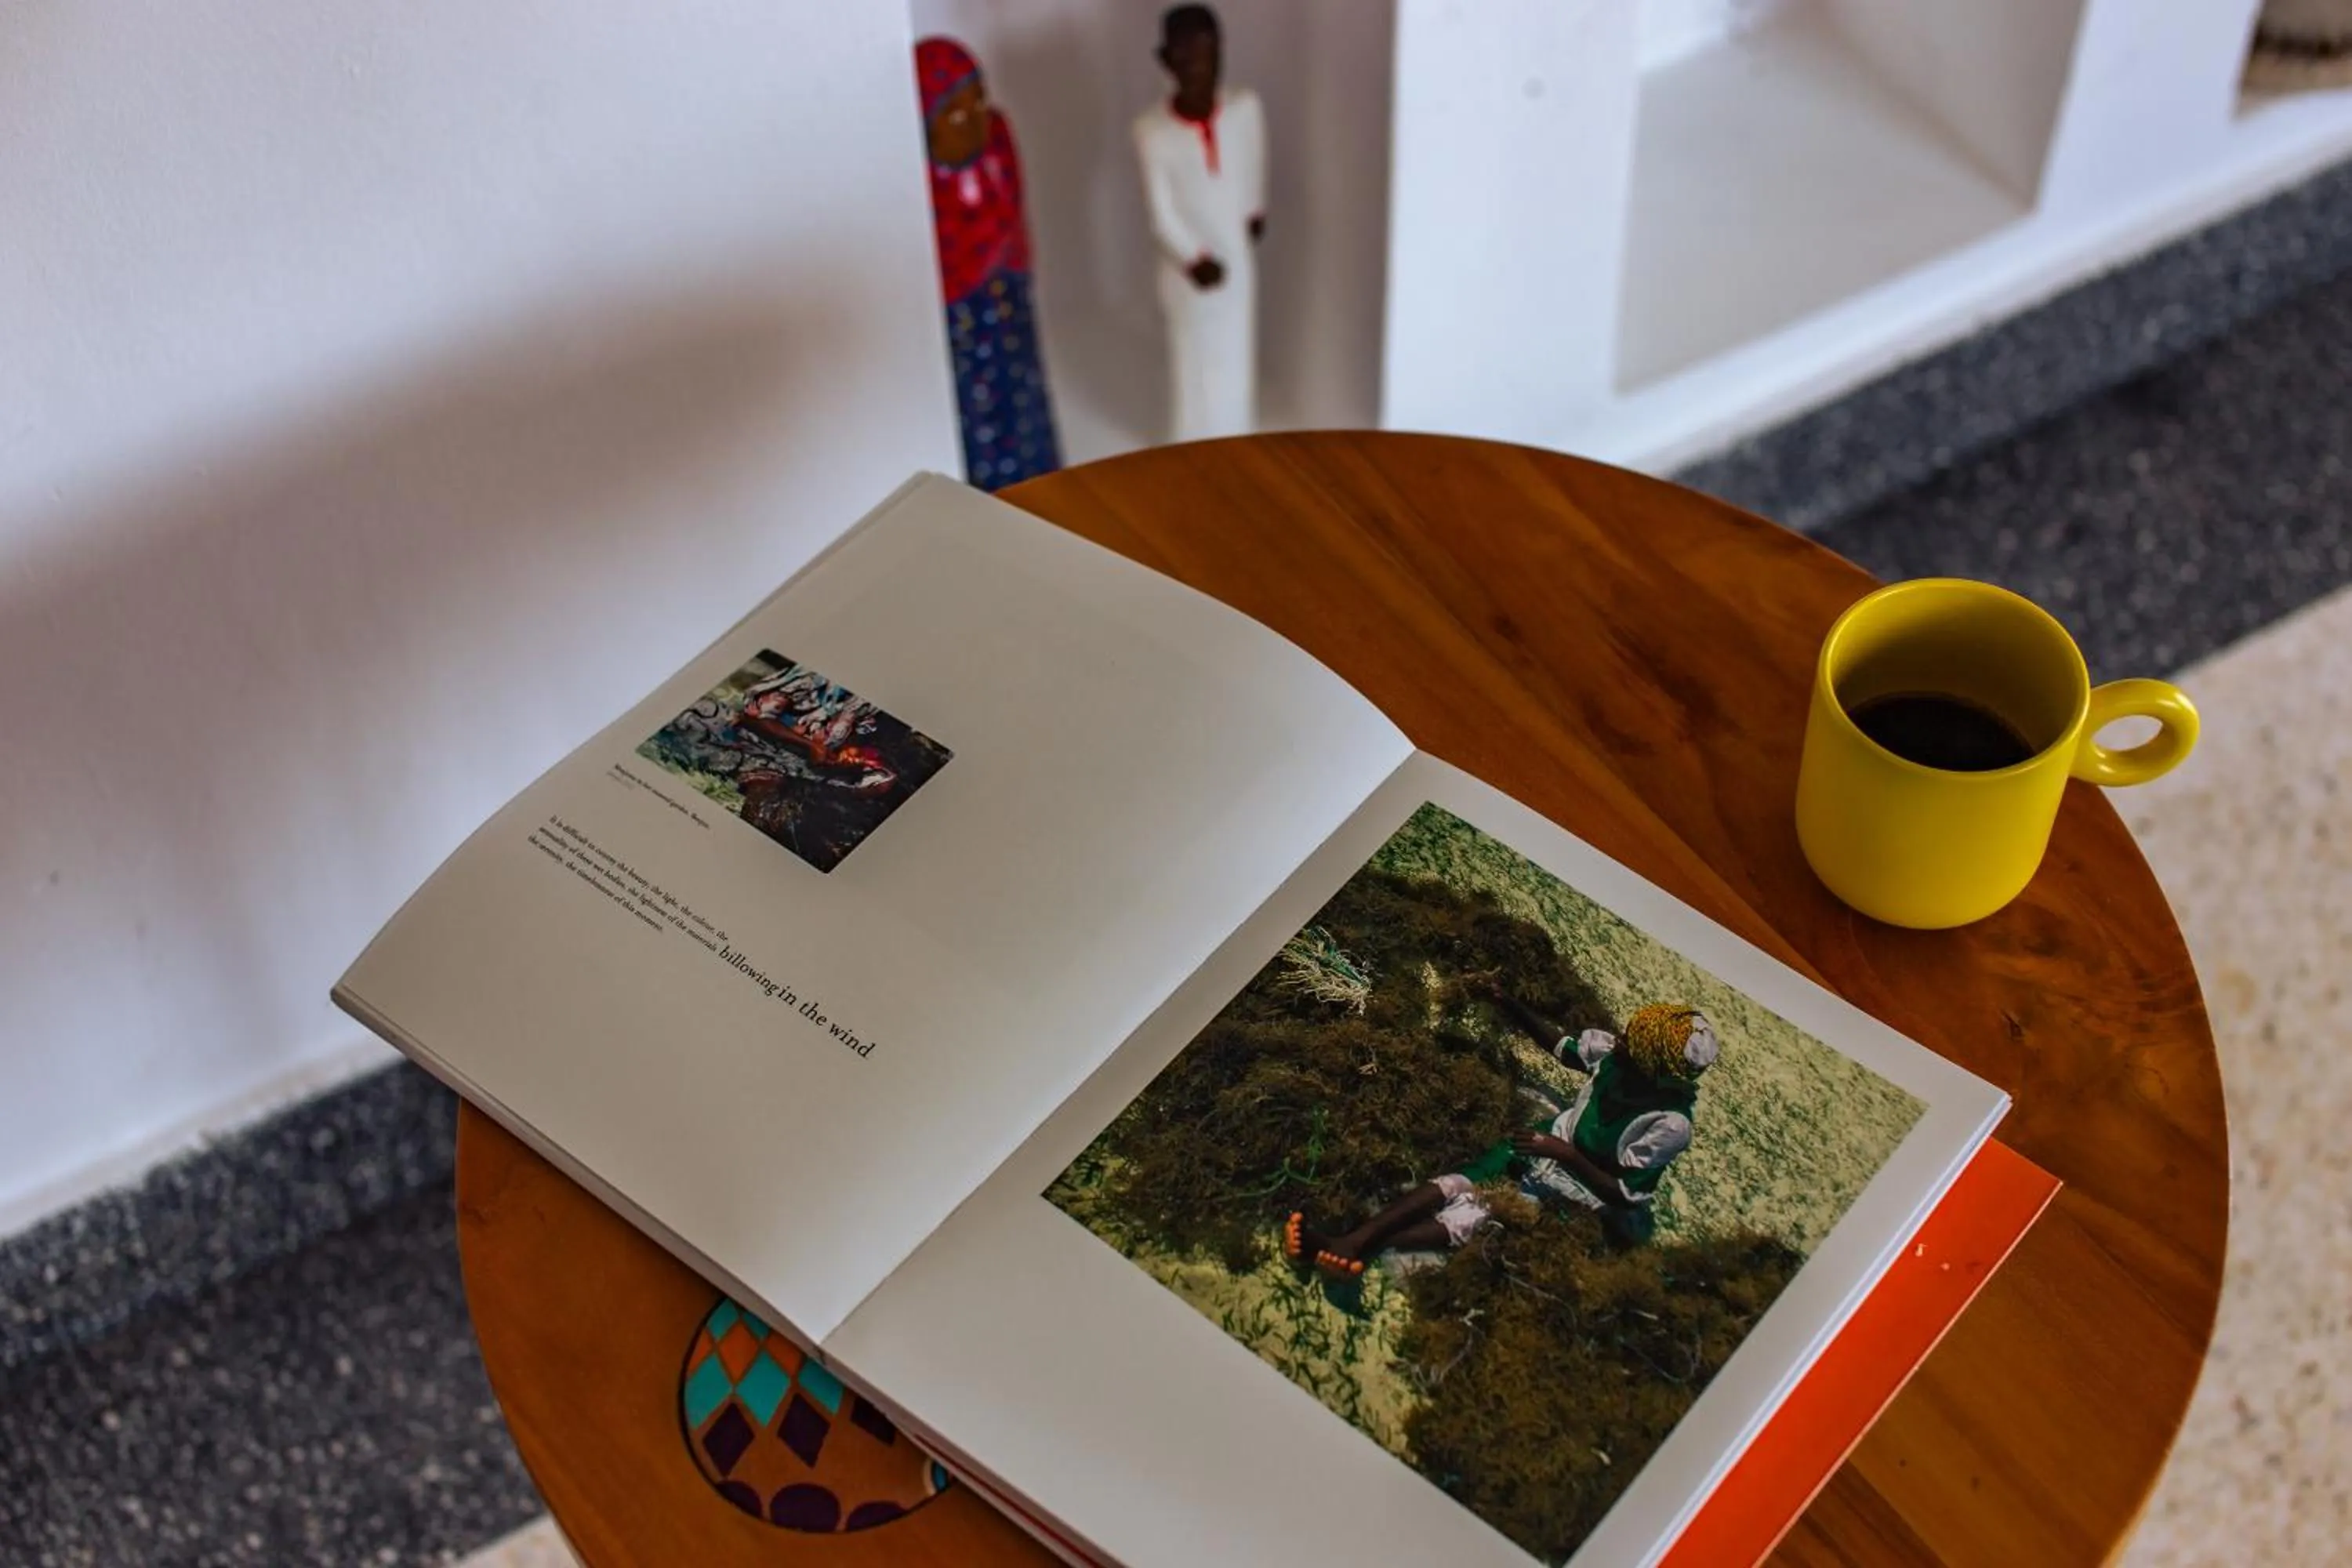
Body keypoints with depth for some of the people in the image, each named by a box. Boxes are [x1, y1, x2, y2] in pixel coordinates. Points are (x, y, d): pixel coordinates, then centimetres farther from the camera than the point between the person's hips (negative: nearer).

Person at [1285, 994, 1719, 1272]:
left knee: (1472, 1216, -24)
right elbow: (1561, 1042, 7)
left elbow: (1625, 1194, -21)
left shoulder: (1670, 1124, -27)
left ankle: (1355, 1252, -34)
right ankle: (1344, 1242, -31)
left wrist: (1565, 1153, -27)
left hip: (1579, 1190, -6)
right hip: (1548, 1143, 6)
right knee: (1451, 1186, -17)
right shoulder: (1615, 1053, -12)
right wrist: (1510, 1004, -5)